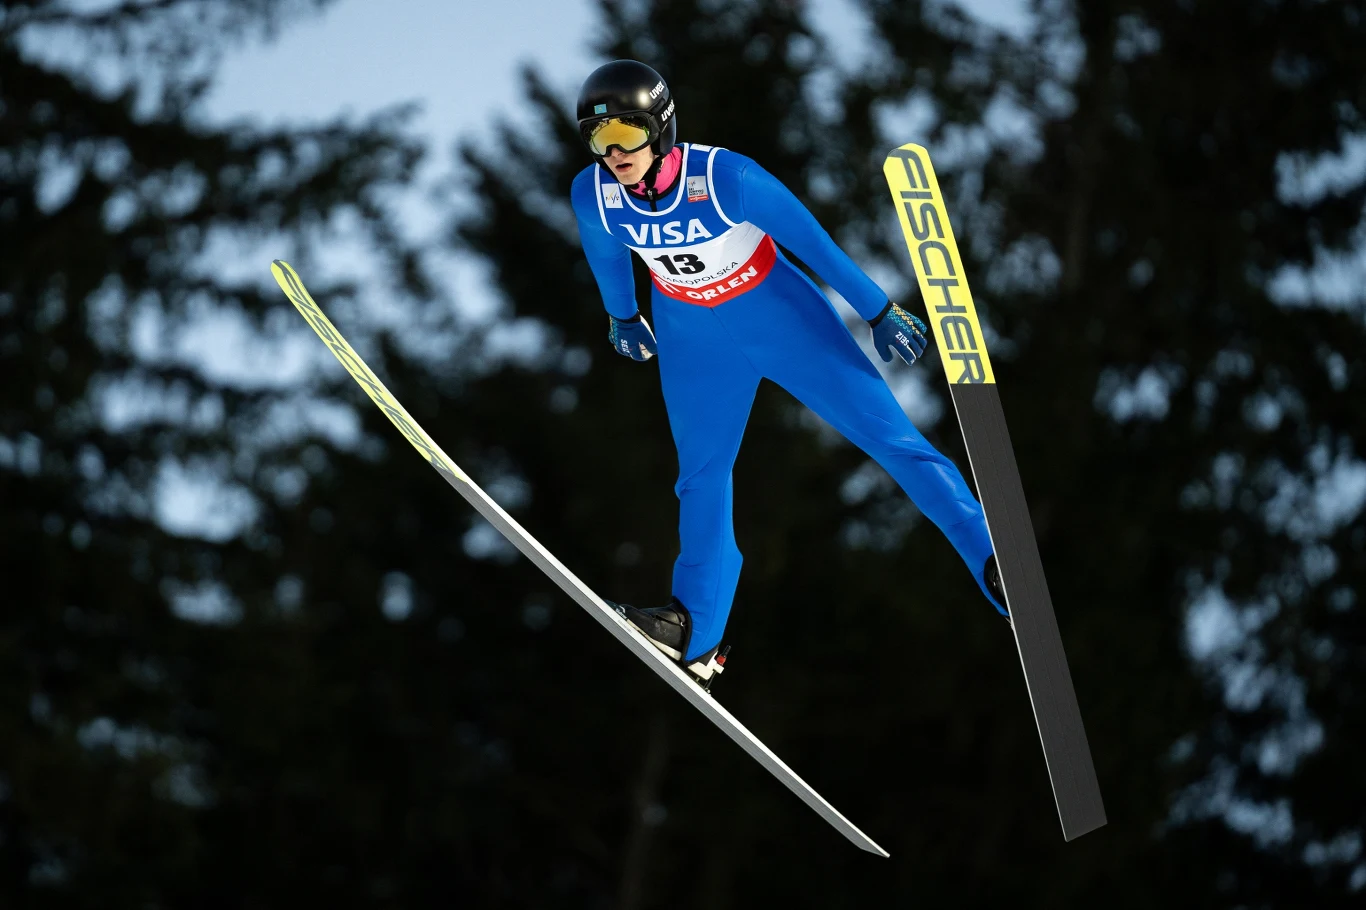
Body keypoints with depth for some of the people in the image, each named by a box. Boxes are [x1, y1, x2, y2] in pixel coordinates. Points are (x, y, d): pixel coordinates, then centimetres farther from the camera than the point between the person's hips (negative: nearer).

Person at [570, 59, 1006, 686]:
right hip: (692, 335, 3)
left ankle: (996, 566, -1)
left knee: (886, 432, -5)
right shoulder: (592, 195, -21)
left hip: (777, 311, -3)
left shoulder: (725, 178, -32)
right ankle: (695, 638, 11)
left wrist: (878, 312, -11)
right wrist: (621, 316, 21)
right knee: (701, 476, 4)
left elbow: (811, 240, -20)